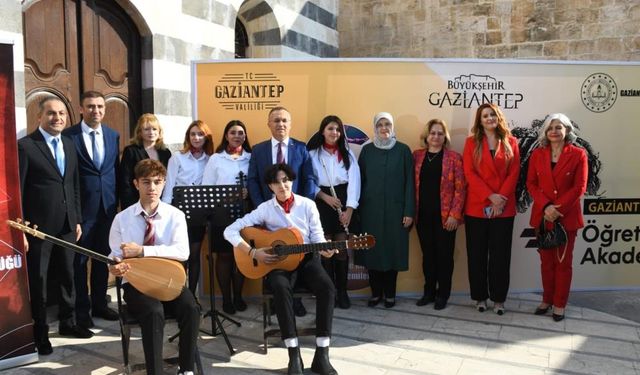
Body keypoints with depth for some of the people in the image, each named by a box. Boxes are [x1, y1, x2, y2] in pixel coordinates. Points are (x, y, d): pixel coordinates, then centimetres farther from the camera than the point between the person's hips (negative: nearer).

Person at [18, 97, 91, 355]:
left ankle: (67, 322, 32)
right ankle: (39, 332, 23)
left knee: (67, 276, 15)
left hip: (66, 226, 6)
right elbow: (17, 191, -11)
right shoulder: (25, 145, -10)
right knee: (37, 281, 8)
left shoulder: (69, 144, 10)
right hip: (38, 227, -6)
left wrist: (77, 219, 12)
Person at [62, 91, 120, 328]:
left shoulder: (113, 135, 8)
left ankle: (99, 304, 27)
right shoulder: (69, 136, -7)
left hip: (107, 205, 5)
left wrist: (115, 200, 6)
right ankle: (81, 310, 18)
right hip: (81, 206, -4)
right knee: (80, 259, 5)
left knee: (103, 257, 14)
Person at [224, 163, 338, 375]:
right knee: (281, 288, -36)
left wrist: (325, 249, -20)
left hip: (306, 258, 1)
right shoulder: (265, 209, -1)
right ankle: (294, 356, -29)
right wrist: (253, 253, -14)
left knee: (327, 287, -29)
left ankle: (321, 355, -23)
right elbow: (230, 231, -4)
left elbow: (317, 237, 2)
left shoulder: (308, 205, 3)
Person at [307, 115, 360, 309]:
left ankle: (342, 291, 15)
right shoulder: (312, 154, 1)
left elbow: (354, 181, -2)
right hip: (321, 205, -1)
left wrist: (349, 209, -11)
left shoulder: (347, 154, 6)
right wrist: (325, 197, -13)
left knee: (342, 250, 3)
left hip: (344, 204, 1)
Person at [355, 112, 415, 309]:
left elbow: (409, 182, -1)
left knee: (393, 249, 3)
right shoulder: (367, 150, 6)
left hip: (395, 209, -1)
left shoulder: (403, 150, 1)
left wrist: (409, 211, -7)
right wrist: (356, 207, 1)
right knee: (372, 250, 4)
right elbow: (359, 180, 6)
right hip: (371, 209, 1)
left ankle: (390, 293, 17)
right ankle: (376, 292, 18)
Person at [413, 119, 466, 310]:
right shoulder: (417, 156, 6)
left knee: (444, 255, 5)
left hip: (445, 216, -3)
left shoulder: (454, 157, -3)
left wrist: (454, 214, -12)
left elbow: (460, 188, -6)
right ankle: (429, 292, 25)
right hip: (423, 215, 3)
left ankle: (443, 295, 19)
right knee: (428, 254, 12)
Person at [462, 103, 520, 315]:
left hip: (504, 208, 1)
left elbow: (514, 173, 0)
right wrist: (490, 196, -14)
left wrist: (501, 198, -12)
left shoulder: (510, 143, 7)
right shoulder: (472, 143, 4)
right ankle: (480, 296, 18)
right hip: (477, 207, 0)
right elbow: (469, 173, -5)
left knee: (500, 254, 6)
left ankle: (499, 298, 17)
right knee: (477, 254, 6)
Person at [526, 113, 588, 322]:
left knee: (563, 262, 8)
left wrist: (558, 209, -16)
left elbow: (579, 187, -8)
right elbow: (531, 184, 1)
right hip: (542, 216, 2)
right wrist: (546, 206, -14)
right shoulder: (537, 154, 4)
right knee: (546, 261, 12)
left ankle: (559, 304, 18)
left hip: (567, 217, -2)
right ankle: (547, 299, 25)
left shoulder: (578, 154, -3)